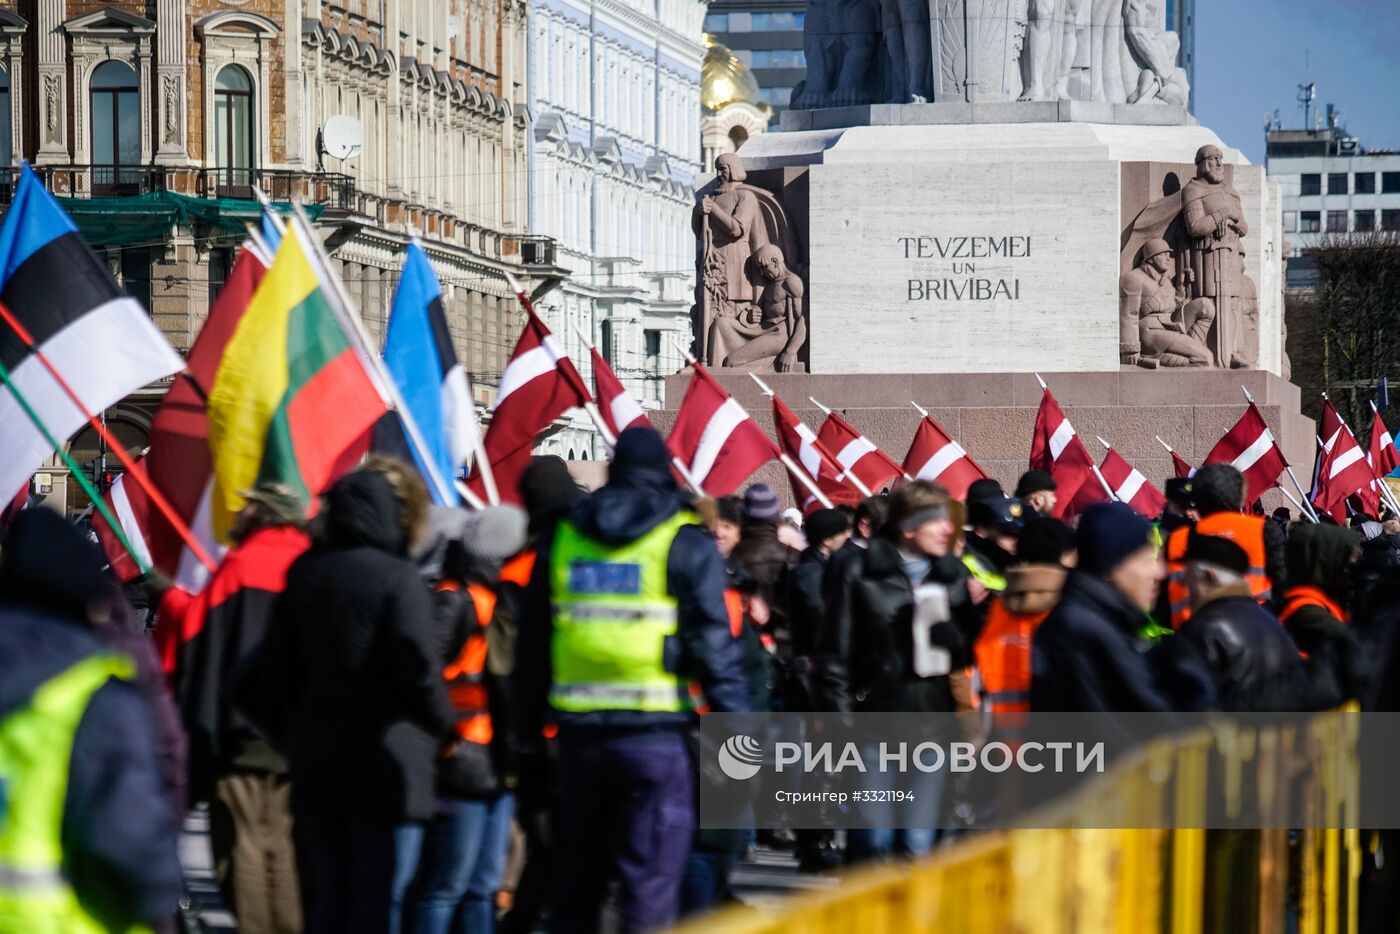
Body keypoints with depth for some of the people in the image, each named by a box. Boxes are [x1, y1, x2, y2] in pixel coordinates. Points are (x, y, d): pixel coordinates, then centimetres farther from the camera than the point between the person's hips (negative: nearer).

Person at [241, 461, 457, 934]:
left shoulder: (303, 574, 9)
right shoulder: (399, 578, -10)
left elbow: (275, 670, 12)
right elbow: (418, 669, -14)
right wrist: (446, 725, 4)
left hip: (315, 765, 6)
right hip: (386, 767, -6)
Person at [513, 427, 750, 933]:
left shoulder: (562, 539, 11)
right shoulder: (686, 545, -1)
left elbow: (531, 648, 12)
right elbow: (715, 649, -6)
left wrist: (529, 733, 17)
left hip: (581, 734, 4)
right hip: (658, 734, -4)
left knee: (574, 889, 13)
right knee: (649, 889, -3)